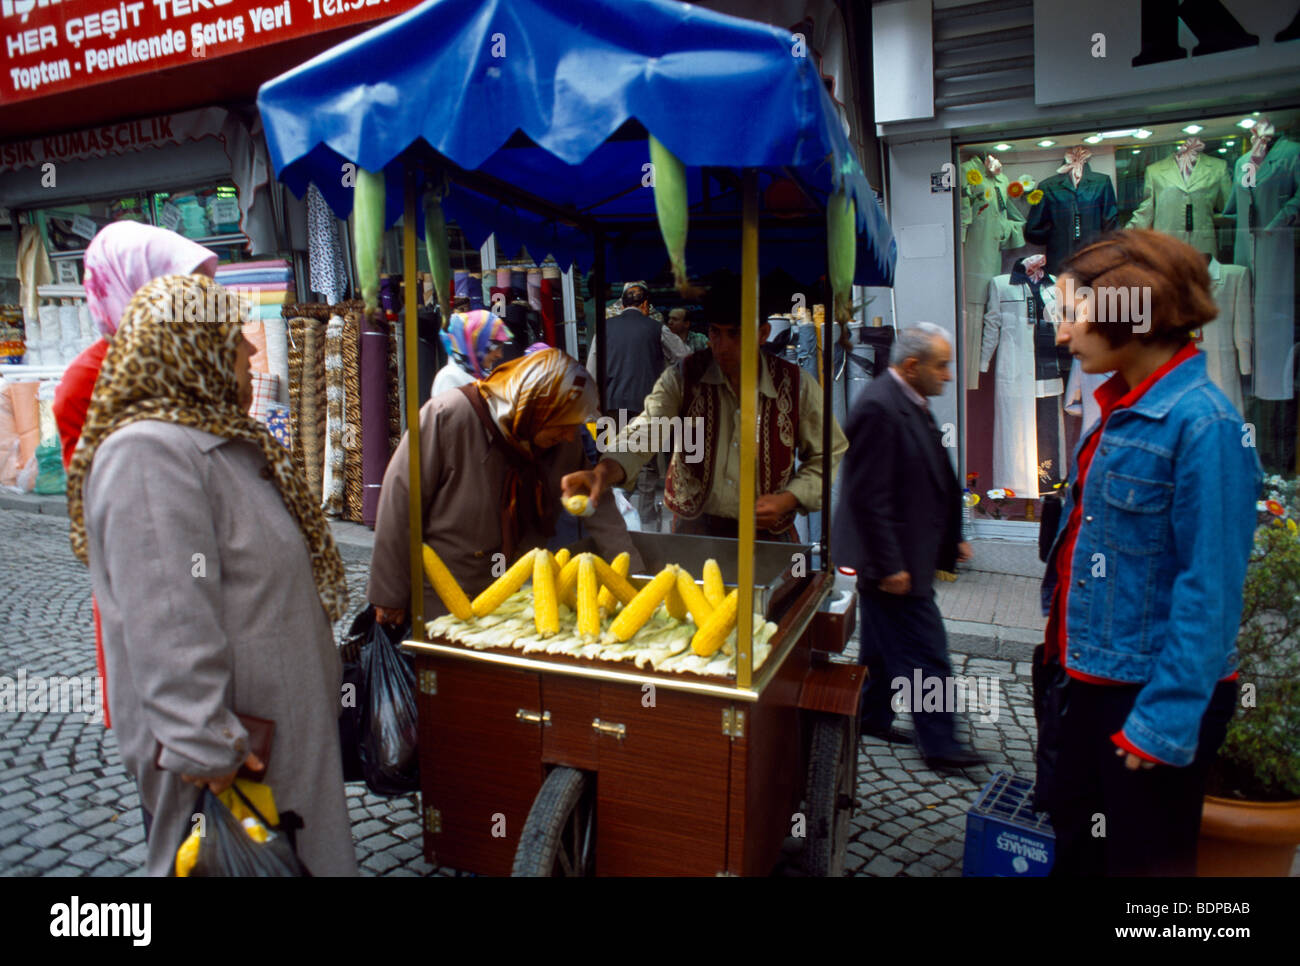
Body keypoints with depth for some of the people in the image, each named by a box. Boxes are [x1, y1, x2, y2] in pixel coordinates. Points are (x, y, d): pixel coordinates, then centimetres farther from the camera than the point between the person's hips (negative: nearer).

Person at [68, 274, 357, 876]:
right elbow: (167, 623, -28)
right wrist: (205, 748, -26)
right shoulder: (148, 452, -22)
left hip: (280, 724, 10)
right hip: (227, 760, -10)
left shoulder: (219, 437, 13)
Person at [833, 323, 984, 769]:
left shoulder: (911, 403, 11)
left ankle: (873, 716, 36)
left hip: (903, 556, 10)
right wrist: (889, 565, -22)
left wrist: (952, 538, 19)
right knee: (926, 655, 0)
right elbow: (868, 496, -24)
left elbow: (930, 483, 20)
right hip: (893, 559, -10)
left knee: (883, 645, 21)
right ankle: (938, 744, 14)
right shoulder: (878, 407, -21)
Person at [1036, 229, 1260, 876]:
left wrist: (1166, 718, -20)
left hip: (1149, 691, -8)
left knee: (1145, 858, 13)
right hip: (1081, 671, 8)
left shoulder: (1203, 424, -20)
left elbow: (1210, 591, -21)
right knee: (1071, 844, 23)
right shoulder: (1121, 409, 6)